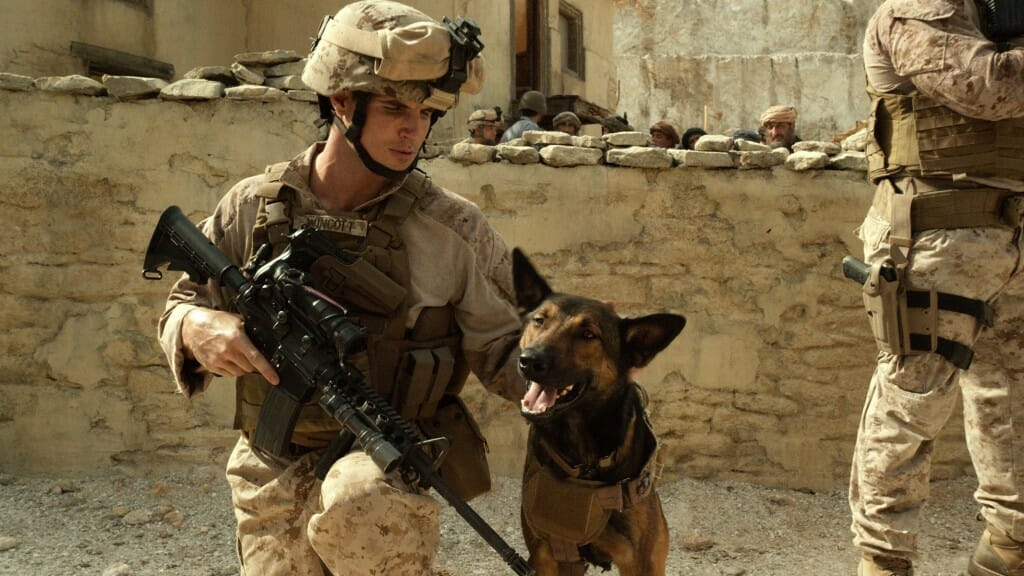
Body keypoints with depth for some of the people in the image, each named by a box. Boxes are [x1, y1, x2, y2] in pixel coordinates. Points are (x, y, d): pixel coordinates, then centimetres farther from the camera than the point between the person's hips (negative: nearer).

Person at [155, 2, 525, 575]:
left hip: (388, 465, -3)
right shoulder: (253, 207, -1)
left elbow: (505, 348, -1)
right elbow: (183, 304, 10)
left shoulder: (451, 227, -6)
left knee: (359, 504, -34)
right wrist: (197, 325, -14)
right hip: (275, 473, 3)